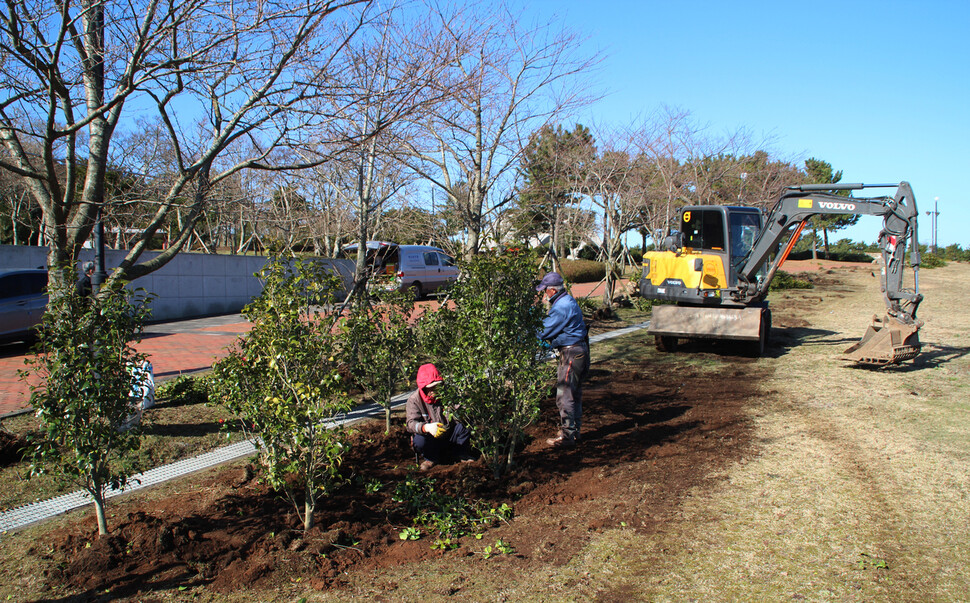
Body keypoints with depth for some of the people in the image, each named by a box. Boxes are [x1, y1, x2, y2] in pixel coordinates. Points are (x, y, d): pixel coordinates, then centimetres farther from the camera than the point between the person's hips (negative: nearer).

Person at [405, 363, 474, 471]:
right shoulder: (414, 400, -11)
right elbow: (411, 423, -23)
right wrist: (426, 427, -45)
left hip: (448, 435, 2)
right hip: (430, 439, -2)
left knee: (464, 426, -23)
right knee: (419, 440, -35)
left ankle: (463, 454, 1)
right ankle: (432, 458, -3)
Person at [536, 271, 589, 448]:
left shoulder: (562, 307, -19)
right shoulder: (567, 301, 14)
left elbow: (545, 331, -17)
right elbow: (552, 326, 18)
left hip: (572, 353, -11)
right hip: (577, 351, 11)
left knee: (565, 396, -6)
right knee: (574, 394, 16)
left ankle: (567, 436, 0)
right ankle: (574, 432, 25)